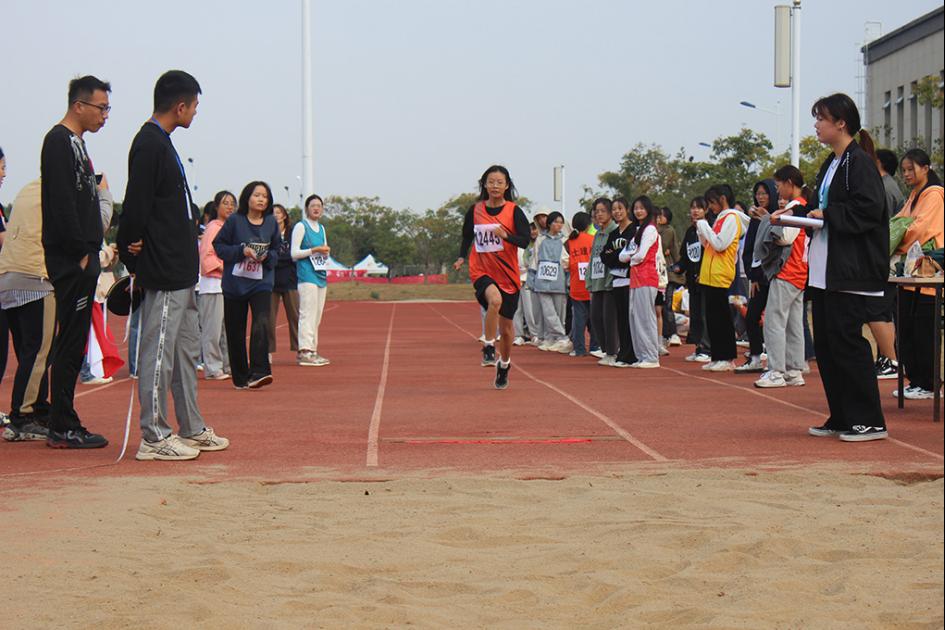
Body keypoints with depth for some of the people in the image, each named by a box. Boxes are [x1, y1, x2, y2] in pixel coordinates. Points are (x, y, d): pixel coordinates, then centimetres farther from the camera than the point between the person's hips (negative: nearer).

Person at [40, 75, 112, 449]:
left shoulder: (75, 143, 20)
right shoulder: (58, 141, -10)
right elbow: (62, 203, -19)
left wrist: (92, 250, 15)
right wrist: (81, 252, -19)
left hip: (81, 257, 10)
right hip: (71, 259, -10)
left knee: (72, 344, 11)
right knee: (70, 344, -8)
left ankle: (63, 424, 16)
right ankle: (63, 429, -5)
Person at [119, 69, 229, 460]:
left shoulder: (161, 142, 18)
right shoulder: (149, 143, -14)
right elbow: (136, 205, -20)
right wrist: (133, 251, -13)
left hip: (180, 270, 11)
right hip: (163, 271, -11)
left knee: (187, 350, 15)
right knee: (158, 351, -6)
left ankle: (192, 430, 24)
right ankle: (154, 438, -1)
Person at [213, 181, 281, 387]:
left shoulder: (271, 223, 2)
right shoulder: (234, 221, -5)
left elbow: (277, 250, 12)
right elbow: (219, 245, -2)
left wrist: (267, 256, -9)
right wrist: (242, 251, -15)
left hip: (261, 283, 0)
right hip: (234, 283, 0)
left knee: (262, 324, -20)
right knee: (235, 331, 6)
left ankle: (258, 372, -23)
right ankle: (240, 377, 18)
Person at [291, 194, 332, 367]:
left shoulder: (321, 228, 20)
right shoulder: (301, 226, -2)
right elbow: (294, 253, -7)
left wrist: (326, 252, 2)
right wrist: (314, 250, -15)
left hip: (321, 275, 8)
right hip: (307, 275, -8)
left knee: (317, 317, 7)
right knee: (307, 314, -14)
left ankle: (312, 350, 11)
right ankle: (304, 352, -17)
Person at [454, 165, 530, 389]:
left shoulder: (514, 211, -4)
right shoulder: (475, 210, 3)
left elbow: (525, 241, -12)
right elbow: (467, 237, 17)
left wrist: (505, 235, -29)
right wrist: (462, 257, 1)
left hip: (508, 273, 0)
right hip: (482, 270, 0)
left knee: (506, 325, 8)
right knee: (495, 300, -34)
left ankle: (504, 364, 33)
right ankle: (489, 348, -20)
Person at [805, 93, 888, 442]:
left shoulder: (859, 162, -12)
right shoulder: (831, 164, 17)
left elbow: (868, 210, -21)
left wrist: (826, 215, -17)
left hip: (852, 271, -10)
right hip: (825, 269, 10)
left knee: (846, 340, -8)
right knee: (825, 343, 10)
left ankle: (870, 421, -1)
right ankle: (841, 418, 18)